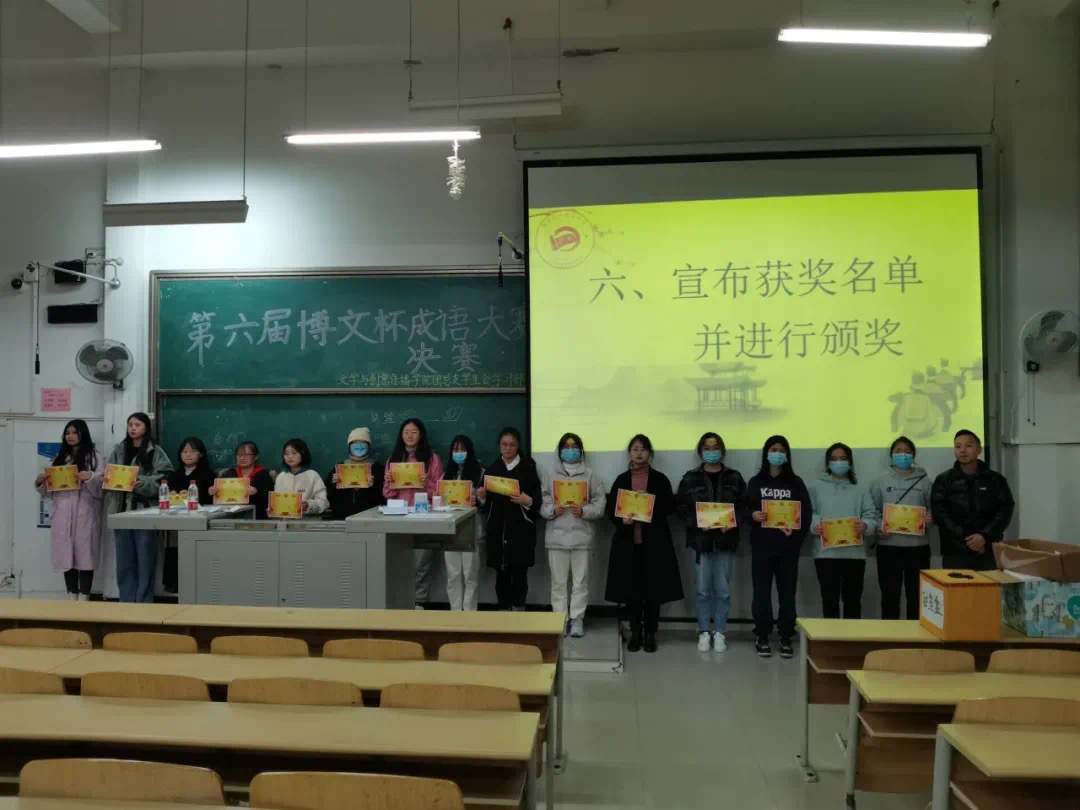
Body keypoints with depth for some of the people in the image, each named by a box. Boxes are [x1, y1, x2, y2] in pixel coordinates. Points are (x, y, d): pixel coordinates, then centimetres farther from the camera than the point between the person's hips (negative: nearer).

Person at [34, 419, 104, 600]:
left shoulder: (93, 458, 3)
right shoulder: (60, 458, 17)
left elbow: (101, 489, -5)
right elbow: (49, 491, 18)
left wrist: (90, 478, -23)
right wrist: (40, 482, -1)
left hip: (84, 514, -4)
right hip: (62, 515, 4)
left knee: (84, 555, -5)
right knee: (66, 555, 5)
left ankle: (84, 598, 1)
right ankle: (72, 597, 13)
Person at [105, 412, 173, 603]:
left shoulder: (156, 453, -1)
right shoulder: (118, 451, 11)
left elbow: (163, 481, -8)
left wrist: (142, 483, -22)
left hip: (145, 513, -4)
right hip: (122, 512, 4)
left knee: (145, 562, 2)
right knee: (124, 563, 10)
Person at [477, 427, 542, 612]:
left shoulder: (528, 468, 3)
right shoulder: (492, 468, 11)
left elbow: (537, 501, -2)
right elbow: (486, 503, 12)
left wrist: (528, 501, -22)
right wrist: (481, 497, -9)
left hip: (521, 529, -2)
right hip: (497, 528, 3)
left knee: (519, 571, -1)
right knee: (501, 572, 5)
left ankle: (518, 611, 7)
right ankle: (504, 610, 15)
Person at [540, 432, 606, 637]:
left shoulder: (591, 476, 4)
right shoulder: (551, 476, 8)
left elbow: (600, 505, -1)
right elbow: (541, 504, 4)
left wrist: (584, 511, -17)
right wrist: (552, 511, -14)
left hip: (581, 537, -1)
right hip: (557, 536, 1)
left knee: (580, 581, 4)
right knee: (558, 581, 6)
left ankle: (577, 619, 14)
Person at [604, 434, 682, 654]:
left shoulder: (660, 479, 3)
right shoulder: (621, 480, 7)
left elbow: (670, 507, -1)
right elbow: (611, 510, 5)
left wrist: (649, 500, -14)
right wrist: (622, 520, -15)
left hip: (654, 541, -1)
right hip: (628, 541, 1)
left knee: (653, 588, 2)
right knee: (631, 587, 4)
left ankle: (650, 633, 14)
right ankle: (635, 633, 16)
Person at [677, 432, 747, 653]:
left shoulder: (734, 478, 5)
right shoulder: (690, 478, 1)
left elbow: (744, 507, 4)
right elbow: (682, 508, 0)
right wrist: (697, 523, -16)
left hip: (725, 540, 1)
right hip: (700, 540, -1)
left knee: (723, 590, 6)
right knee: (703, 590, 4)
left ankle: (719, 633, 17)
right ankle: (704, 632, 15)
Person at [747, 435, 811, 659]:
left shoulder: (796, 483, 6)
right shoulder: (755, 482, 7)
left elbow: (806, 513, 1)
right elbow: (745, 509, 5)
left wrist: (797, 533, -14)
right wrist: (753, 515, -17)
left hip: (788, 546, 0)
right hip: (761, 546, 0)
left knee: (787, 592, 4)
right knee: (762, 592, 2)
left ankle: (786, 639, 14)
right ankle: (762, 637, 12)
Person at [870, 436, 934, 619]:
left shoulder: (924, 480, 6)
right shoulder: (882, 480, 4)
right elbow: (873, 509, 3)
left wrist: (931, 519, -14)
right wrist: (879, 527, -14)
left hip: (918, 544, 1)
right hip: (889, 544, -1)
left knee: (916, 594, 8)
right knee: (890, 593, 5)